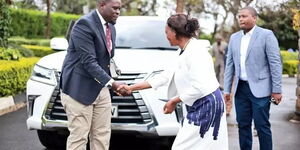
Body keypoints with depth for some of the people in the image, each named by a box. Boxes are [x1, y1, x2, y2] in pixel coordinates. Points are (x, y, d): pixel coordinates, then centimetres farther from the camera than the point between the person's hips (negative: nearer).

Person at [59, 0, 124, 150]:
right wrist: (111, 83, -28)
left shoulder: (111, 28, 12)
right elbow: (88, 61, -22)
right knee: (79, 136, -3)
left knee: (102, 135, 8)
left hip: (101, 88, 8)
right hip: (79, 89, -8)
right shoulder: (85, 24, -16)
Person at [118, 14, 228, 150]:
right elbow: (166, 76, 15)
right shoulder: (183, 51, 13)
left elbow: (199, 88, -25)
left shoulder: (196, 51, -18)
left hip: (206, 105, -9)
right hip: (198, 106, 9)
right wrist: (132, 88, 14)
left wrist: (174, 101, -12)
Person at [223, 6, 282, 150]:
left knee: (262, 126, -3)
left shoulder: (266, 35, -5)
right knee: (243, 125, 9)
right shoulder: (234, 38, 10)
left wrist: (277, 90, -11)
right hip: (240, 89, 5)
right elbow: (229, 64, 12)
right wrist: (227, 89, 8)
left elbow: (275, 63, -8)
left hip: (259, 88, -5)